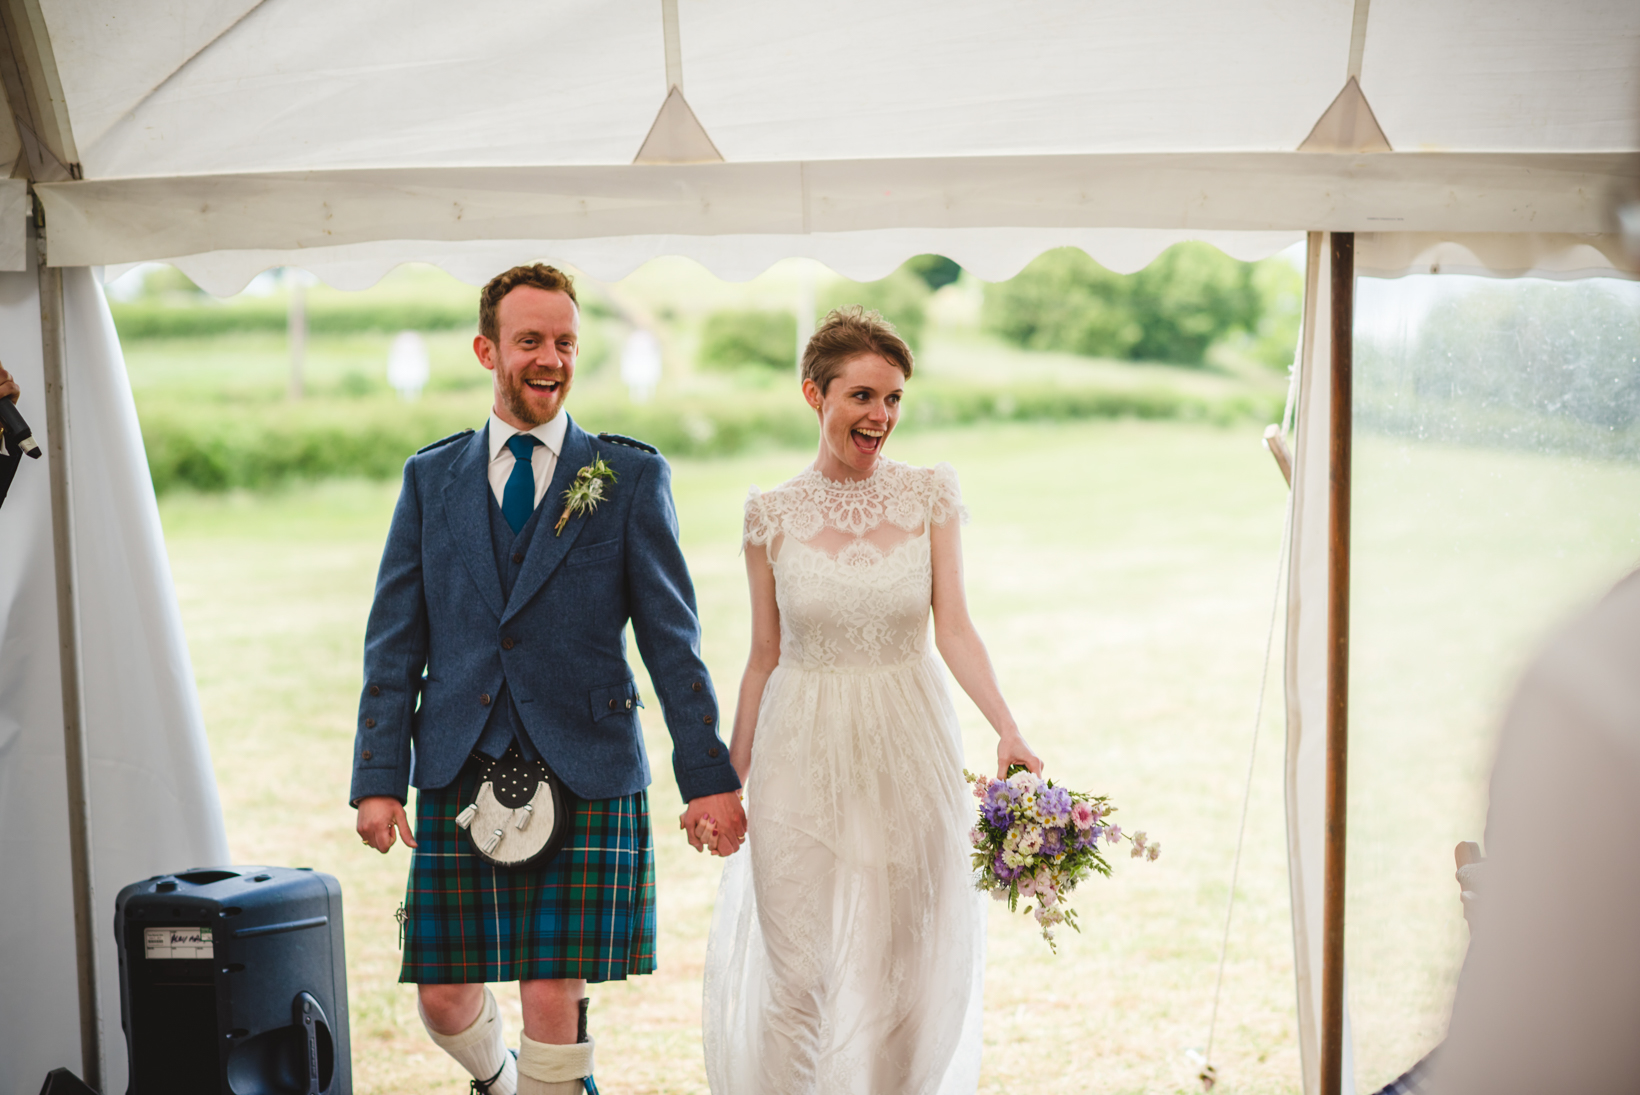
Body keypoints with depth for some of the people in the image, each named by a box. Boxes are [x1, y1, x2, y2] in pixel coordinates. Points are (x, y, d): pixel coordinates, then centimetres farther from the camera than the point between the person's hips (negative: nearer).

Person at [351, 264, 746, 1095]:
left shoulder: (631, 476, 4)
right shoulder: (430, 478, 9)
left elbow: (672, 640, 2)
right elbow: (394, 642, 8)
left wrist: (708, 777, -2)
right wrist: (378, 778, 0)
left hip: (583, 776, -2)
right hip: (458, 777, 2)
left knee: (553, 999, -5)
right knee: (443, 997, 6)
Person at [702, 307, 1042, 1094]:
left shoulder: (929, 496, -1)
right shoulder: (773, 514, -2)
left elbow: (954, 628, -6)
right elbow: (765, 655, 5)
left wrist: (1007, 730, -21)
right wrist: (728, 777, 8)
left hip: (907, 748, 1)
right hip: (802, 753, 0)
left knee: (897, 968, 8)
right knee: (795, 972, 3)